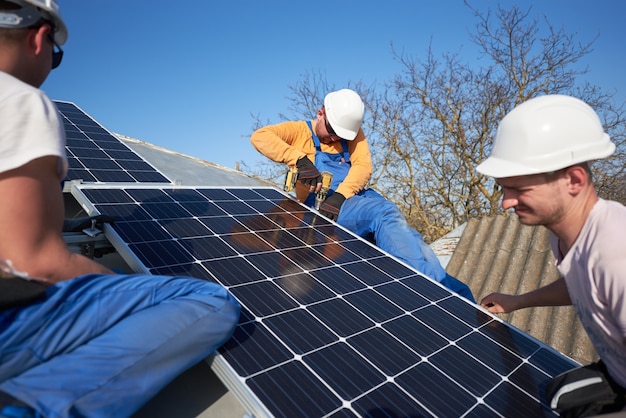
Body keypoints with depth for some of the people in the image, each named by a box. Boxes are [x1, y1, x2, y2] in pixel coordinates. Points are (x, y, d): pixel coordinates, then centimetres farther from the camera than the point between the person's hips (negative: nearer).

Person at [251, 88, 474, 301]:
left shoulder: (353, 133, 19)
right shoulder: (299, 130, 10)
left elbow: (363, 167, 2)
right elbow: (259, 136, -6)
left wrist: (339, 195, -19)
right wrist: (300, 159, -20)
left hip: (360, 198, 5)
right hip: (324, 208, -5)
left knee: (394, 224, -23)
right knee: (386, 214, -30)